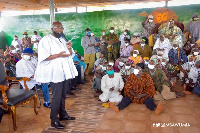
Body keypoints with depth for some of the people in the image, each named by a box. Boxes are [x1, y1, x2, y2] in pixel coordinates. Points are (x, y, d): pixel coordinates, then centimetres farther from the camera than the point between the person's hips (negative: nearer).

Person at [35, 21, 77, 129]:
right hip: (55, 73, -8)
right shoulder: (46, 40, -7)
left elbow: (70, 54, 22)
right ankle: (54, 120, 8)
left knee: (63, 95, 16)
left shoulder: (62, 40, 18)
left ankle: (63, 114, 31)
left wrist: (69, 48, 0)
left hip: (65, 72, 8)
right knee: (57, 97, -5)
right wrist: (58, 55, -25)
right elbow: (44, 57, -16)